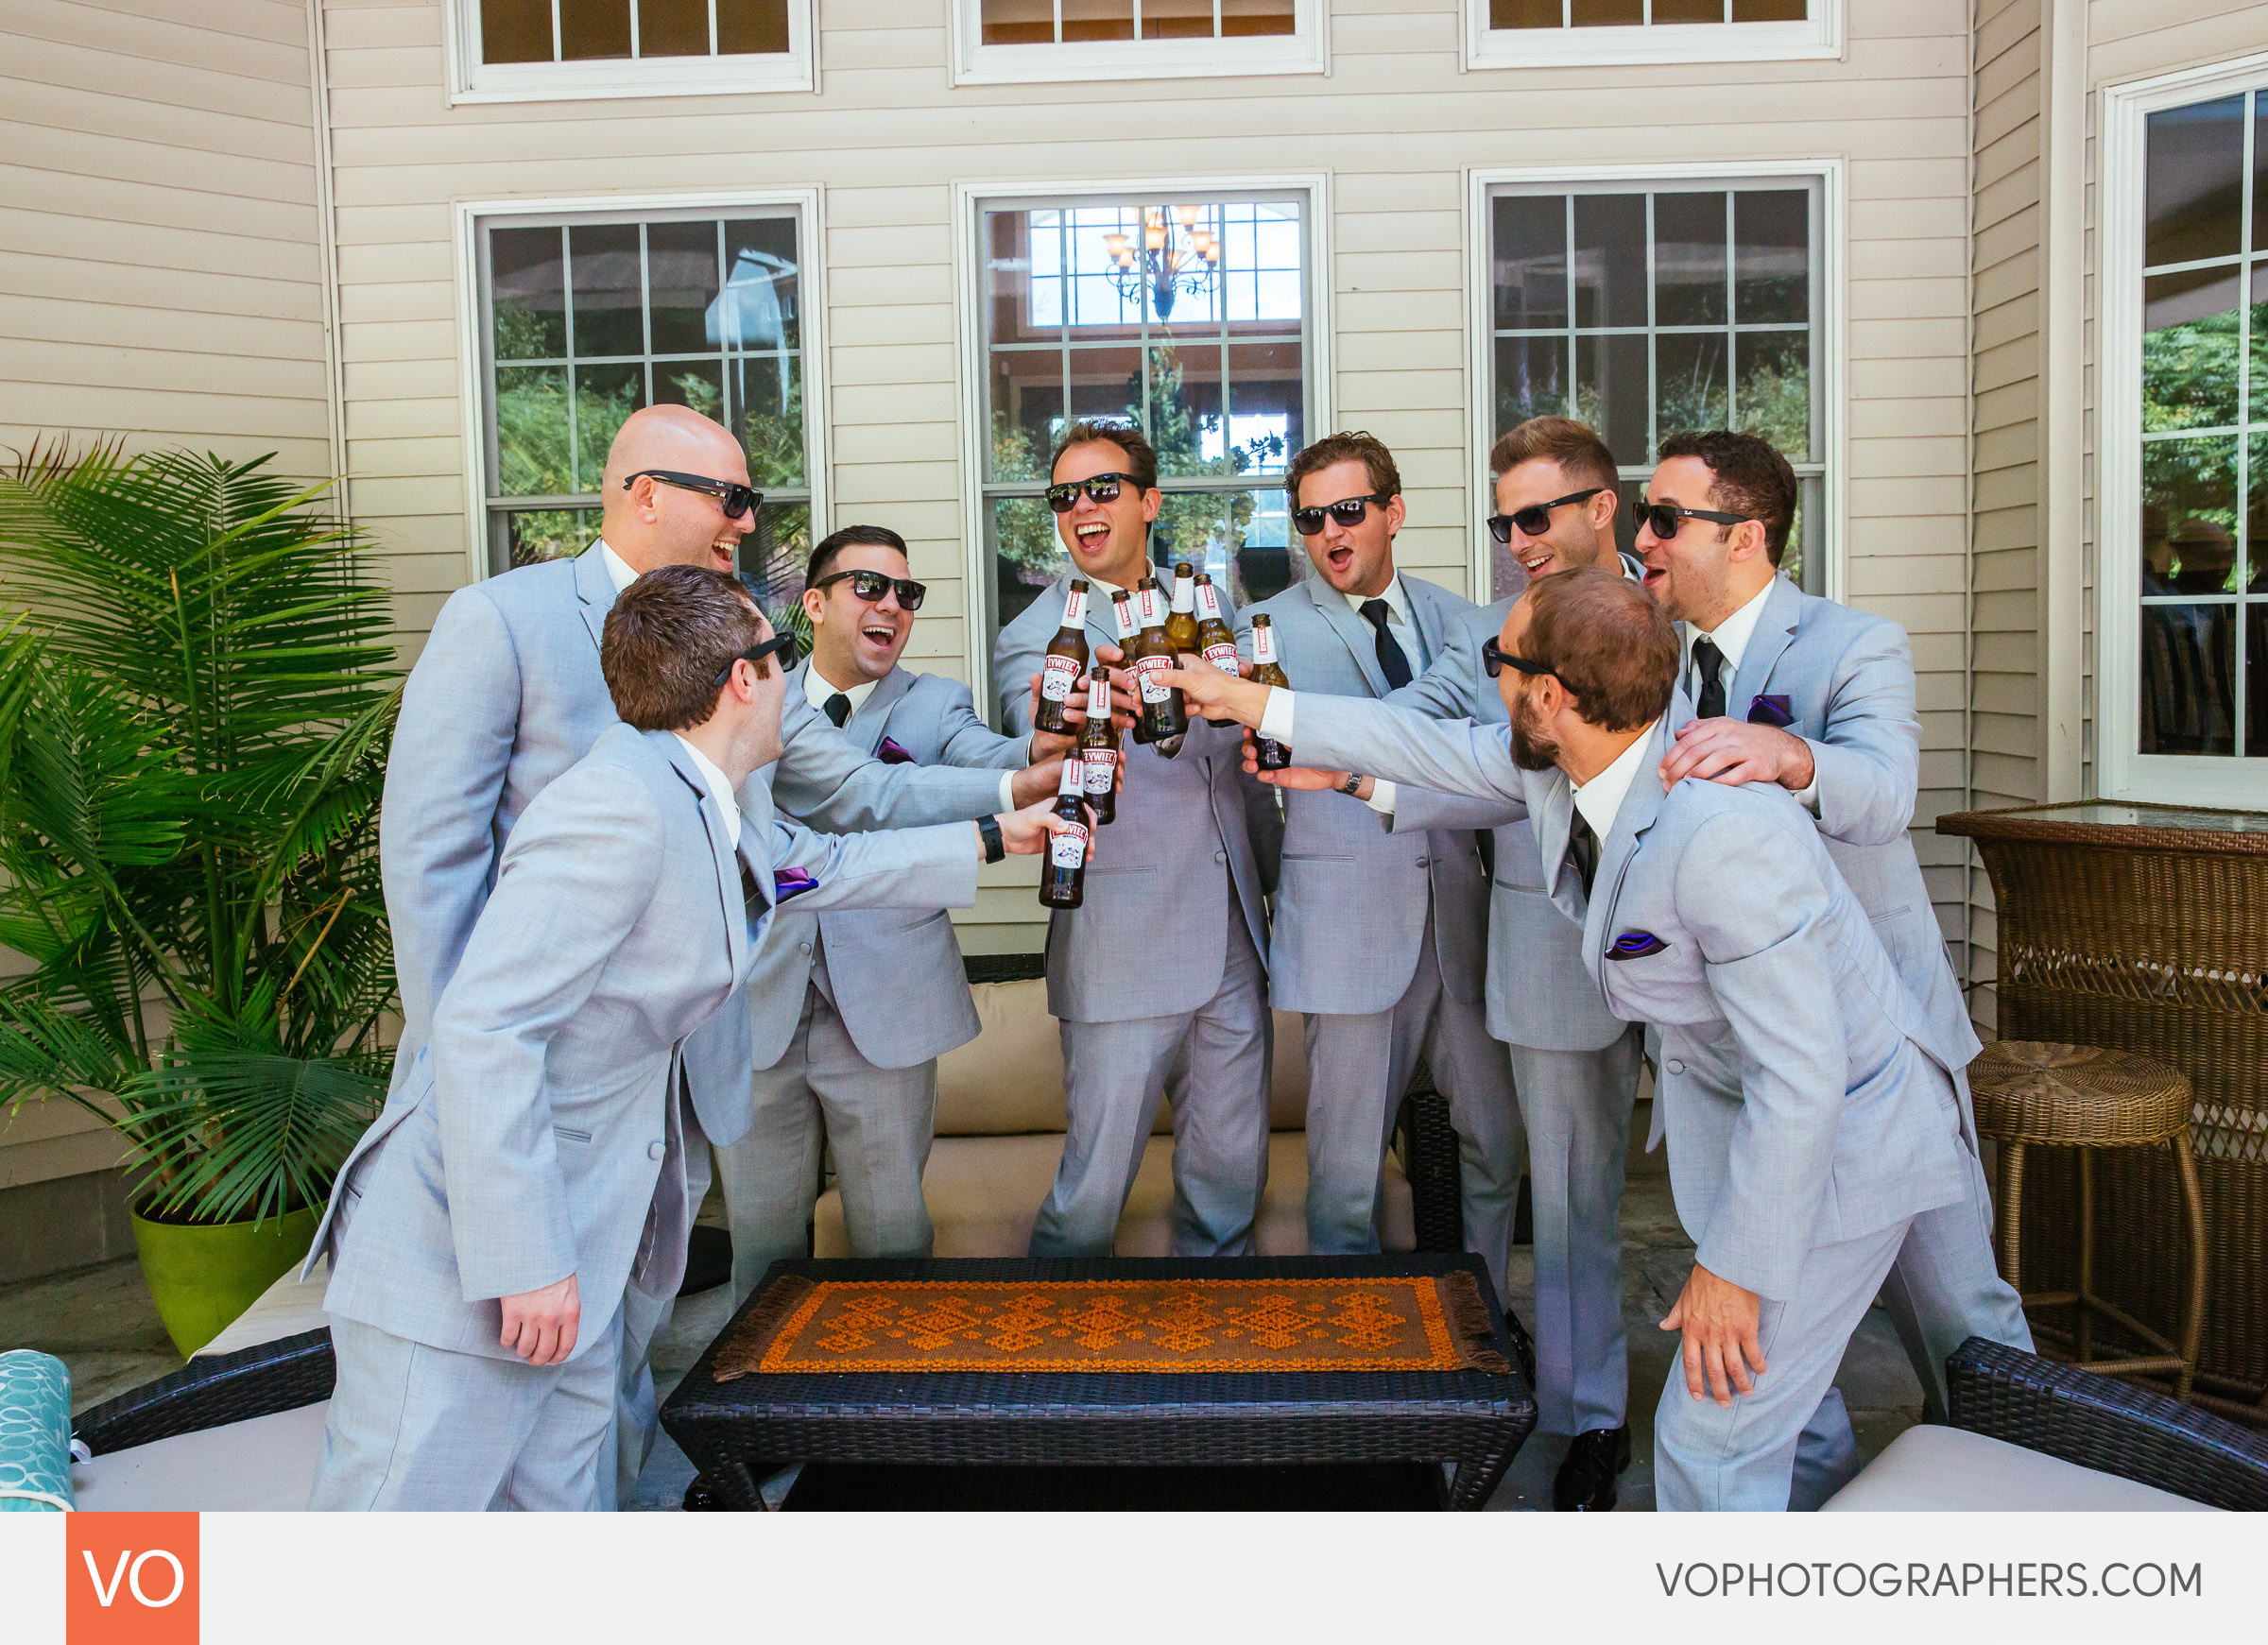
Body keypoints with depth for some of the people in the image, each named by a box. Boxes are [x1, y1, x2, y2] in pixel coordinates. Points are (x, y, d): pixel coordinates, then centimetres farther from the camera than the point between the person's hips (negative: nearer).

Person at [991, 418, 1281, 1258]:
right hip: (1121, 957, -4)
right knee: (1094, 1191, 1)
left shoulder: (1208, 613, 12)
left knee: (1232, 1175, 13)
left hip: (1234, 947, 5)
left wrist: (1279, 884, 17)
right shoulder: (1032, 638, -3)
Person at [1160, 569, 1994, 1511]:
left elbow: (1801, 1078, -33)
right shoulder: (1563, 758, -11)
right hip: (1741, 1103, 9)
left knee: (1708, 1445, -3)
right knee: (1781, 1389, 29)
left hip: (1836, 1136, -9)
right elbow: (1439, 750, 8)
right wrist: (1258, 705, 12)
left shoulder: (1722, 835, -37)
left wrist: (1734, 1266, -24)